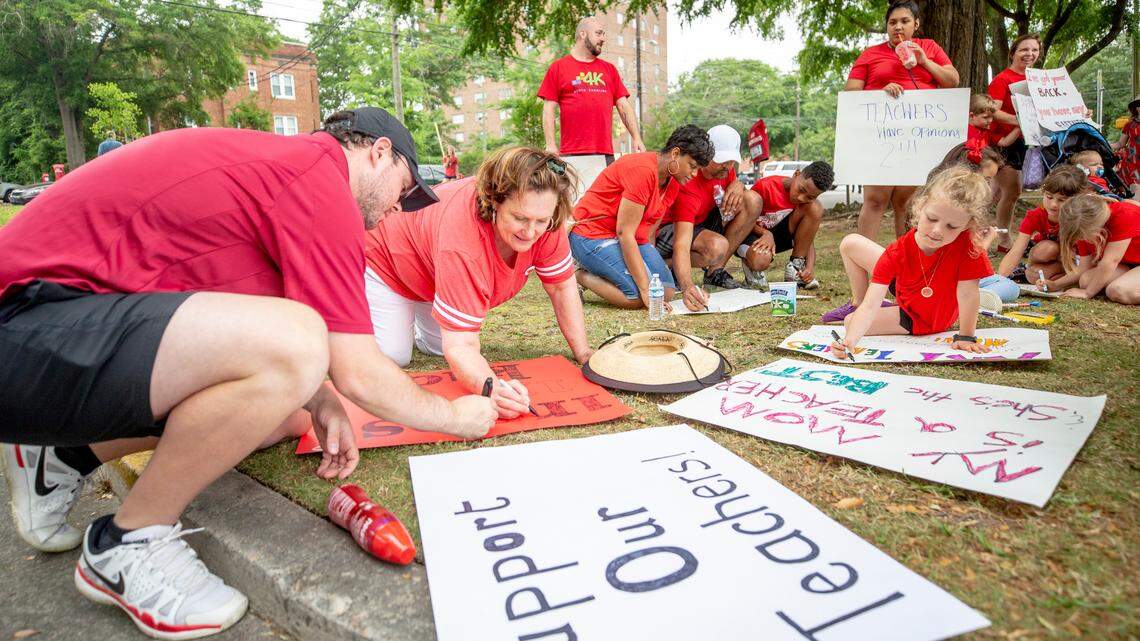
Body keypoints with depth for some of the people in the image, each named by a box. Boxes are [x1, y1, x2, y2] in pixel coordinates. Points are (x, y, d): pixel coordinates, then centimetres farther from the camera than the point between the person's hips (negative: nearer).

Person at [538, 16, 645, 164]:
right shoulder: (558, 67, 9)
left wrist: (637, 138, 3)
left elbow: (624, 106, 15)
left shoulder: (609, 69, 20)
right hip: (572, 154, -3)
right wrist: (550, 145, -7)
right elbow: (548, 110, 4)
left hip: (606, 152, 3)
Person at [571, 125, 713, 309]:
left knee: (667, 291, -3)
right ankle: (580, 276, -3)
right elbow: (624, 232, -25)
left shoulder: (673, 183, 6)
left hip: (628, 238, 9)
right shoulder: (643, 170, -23)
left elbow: (648, 234, 6)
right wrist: (646, 288, -26)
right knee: (638, 296, -23)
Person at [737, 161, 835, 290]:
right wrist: (766, 234, -32)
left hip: (779, 235, 5)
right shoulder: (766, 186, -23)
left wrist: (810, 267, -21)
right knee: (762, 259, -42)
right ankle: (750, 267, -1)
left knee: (816, 208, -19)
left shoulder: (809, 201, -7)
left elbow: (808, 237, -4)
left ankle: (796, 267, -11)